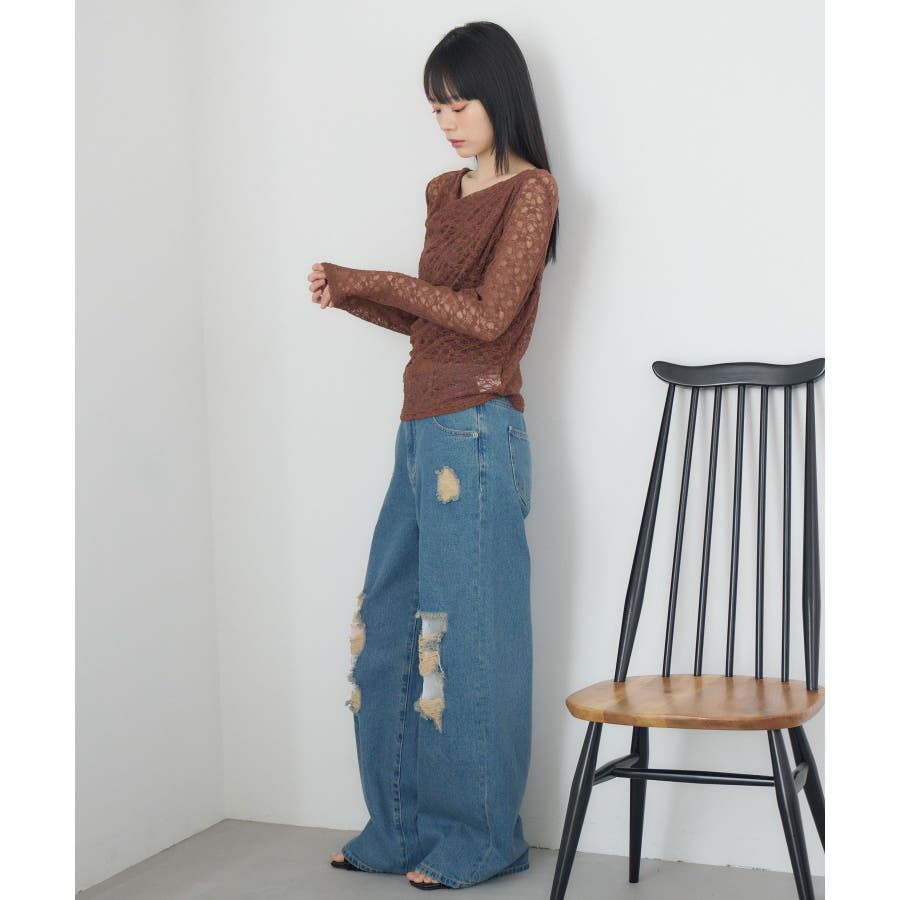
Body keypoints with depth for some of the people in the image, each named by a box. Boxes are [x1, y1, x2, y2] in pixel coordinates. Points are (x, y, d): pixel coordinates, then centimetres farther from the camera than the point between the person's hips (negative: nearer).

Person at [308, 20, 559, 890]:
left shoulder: (530, 191, -6)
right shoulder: (444, 193, 16)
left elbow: (486, 315, -14)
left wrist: (377, 283, -8)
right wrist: (348, 295, 4)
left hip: (474, 433, -8)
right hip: (422, 427, 8)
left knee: (465, 636, 0)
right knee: (388, 630, 11)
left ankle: (479, 840, 15)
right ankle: (402, 827, 24)